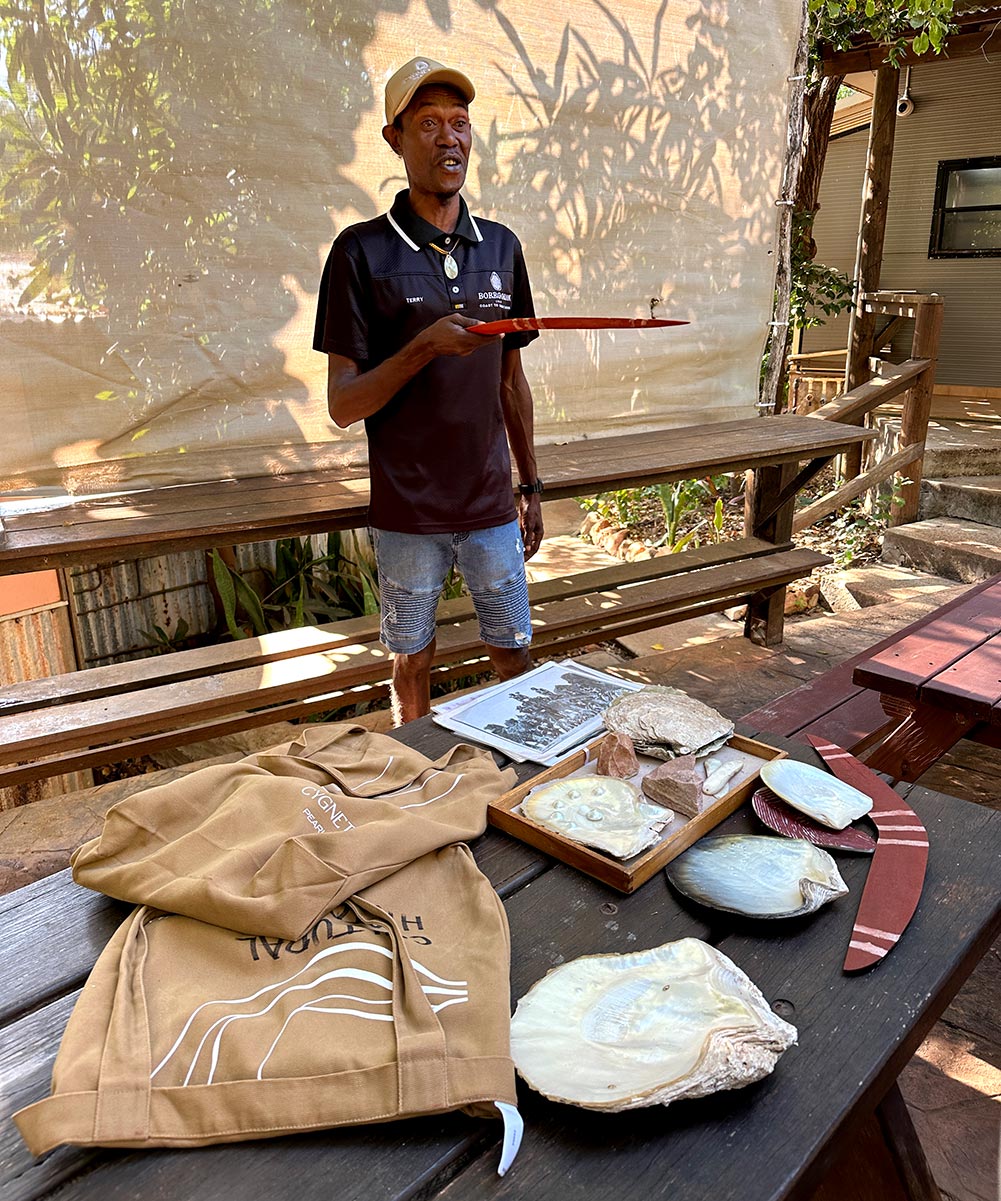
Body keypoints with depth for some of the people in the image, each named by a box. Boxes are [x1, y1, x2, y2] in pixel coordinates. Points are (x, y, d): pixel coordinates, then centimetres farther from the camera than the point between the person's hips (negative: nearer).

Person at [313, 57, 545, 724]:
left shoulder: (501, 246, 7)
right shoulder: (363, 251, -7)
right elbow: (343, 405, -10)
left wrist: (531, 486, 14)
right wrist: (424, 347, -24)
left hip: (493, 506, 4)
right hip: (407, 514, -3)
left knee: (515, 657, 13)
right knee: (413, 666, 12)